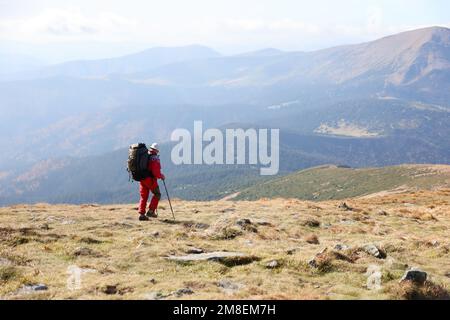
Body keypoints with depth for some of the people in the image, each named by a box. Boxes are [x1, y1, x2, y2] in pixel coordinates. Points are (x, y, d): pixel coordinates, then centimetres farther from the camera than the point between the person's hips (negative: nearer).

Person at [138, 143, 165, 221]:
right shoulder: (155, 158, -13)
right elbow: (156, 172, -19)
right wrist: (161, 176, -2)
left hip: (142, 179, 7)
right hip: (150, 179, -7)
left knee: (143, 196, 13)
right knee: (157, 194, 10)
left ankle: (141, 214, 8)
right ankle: (151, 211, 4)